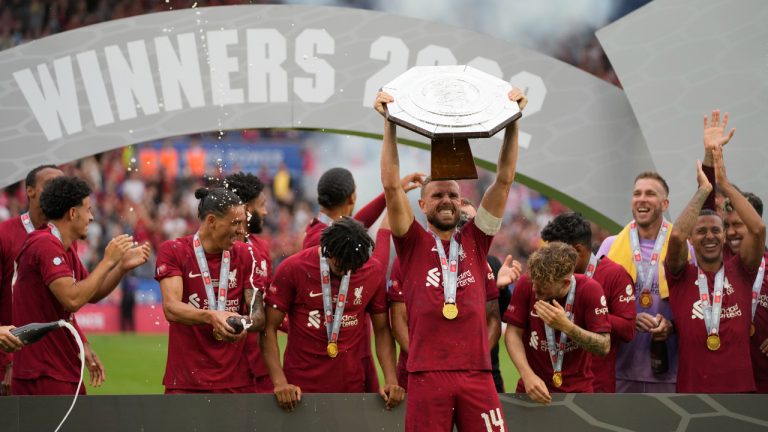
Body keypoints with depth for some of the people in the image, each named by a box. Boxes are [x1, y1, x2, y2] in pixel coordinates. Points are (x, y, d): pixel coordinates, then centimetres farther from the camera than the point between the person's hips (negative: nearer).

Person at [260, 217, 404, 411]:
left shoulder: (375, 270, -1)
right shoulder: (292, 269, -8)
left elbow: (382, 330, 8)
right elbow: (269, 329, -5)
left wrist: (391, 380, -5)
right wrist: (280, 383, -15)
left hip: (351, 387, 2)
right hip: (301, 389, -2)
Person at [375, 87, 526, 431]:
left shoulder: (475, 241, 14)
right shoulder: (413, 243, 9)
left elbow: (504, 181, 10)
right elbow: (391, 186, -1)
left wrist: (513, 122, 3)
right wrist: (390, 124, -6)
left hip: (476, 373, 2)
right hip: (427, 374, -2)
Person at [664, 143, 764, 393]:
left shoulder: (740, 272, 7)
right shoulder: (681, 276, 4)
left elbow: (758, 229, -7)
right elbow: (676, 235, -15)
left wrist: (725, 184, -5)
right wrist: (703, 190, -6)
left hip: (739, 388, 1)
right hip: (692, 390, -1)